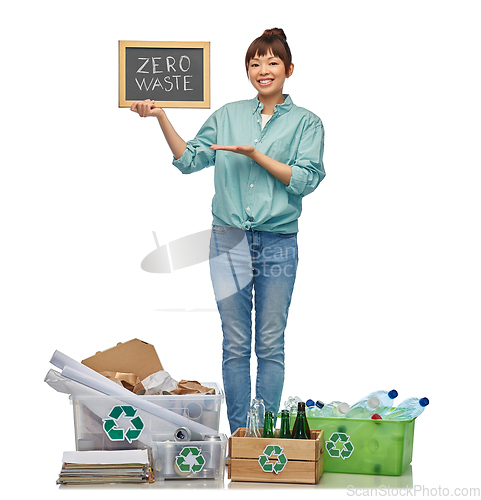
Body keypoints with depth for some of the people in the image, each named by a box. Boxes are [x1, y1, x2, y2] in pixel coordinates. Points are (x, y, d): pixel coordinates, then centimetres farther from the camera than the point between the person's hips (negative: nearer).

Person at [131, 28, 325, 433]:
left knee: (270, 344, 4)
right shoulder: (228, 116, 11)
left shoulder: (306, 123, 4)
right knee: (235, 344, 4)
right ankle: (239, 435, 11)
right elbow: (189, 160, 10)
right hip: (229, 240, 2)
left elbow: (305, 179, -7)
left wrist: (254, 154, -14)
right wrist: (161, 118, -1)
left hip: (278, 243, -1)